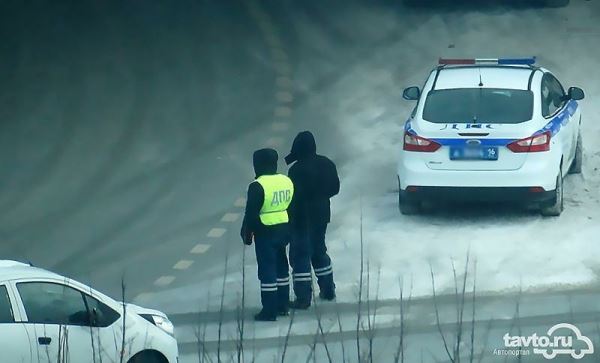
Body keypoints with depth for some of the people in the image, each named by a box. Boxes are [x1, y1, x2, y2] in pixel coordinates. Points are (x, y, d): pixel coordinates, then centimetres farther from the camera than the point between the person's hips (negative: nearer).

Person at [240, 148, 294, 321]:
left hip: (266, 232, -7)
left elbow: (251, 213, -15)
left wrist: (247, 234, -4)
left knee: (267, 269, -3)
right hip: (284, 229, 7)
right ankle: (283, 305, 27)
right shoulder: (287, 181, 5)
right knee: (281, 266, 19)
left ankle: (269, 310, -2)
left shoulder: (258, 186, -18)